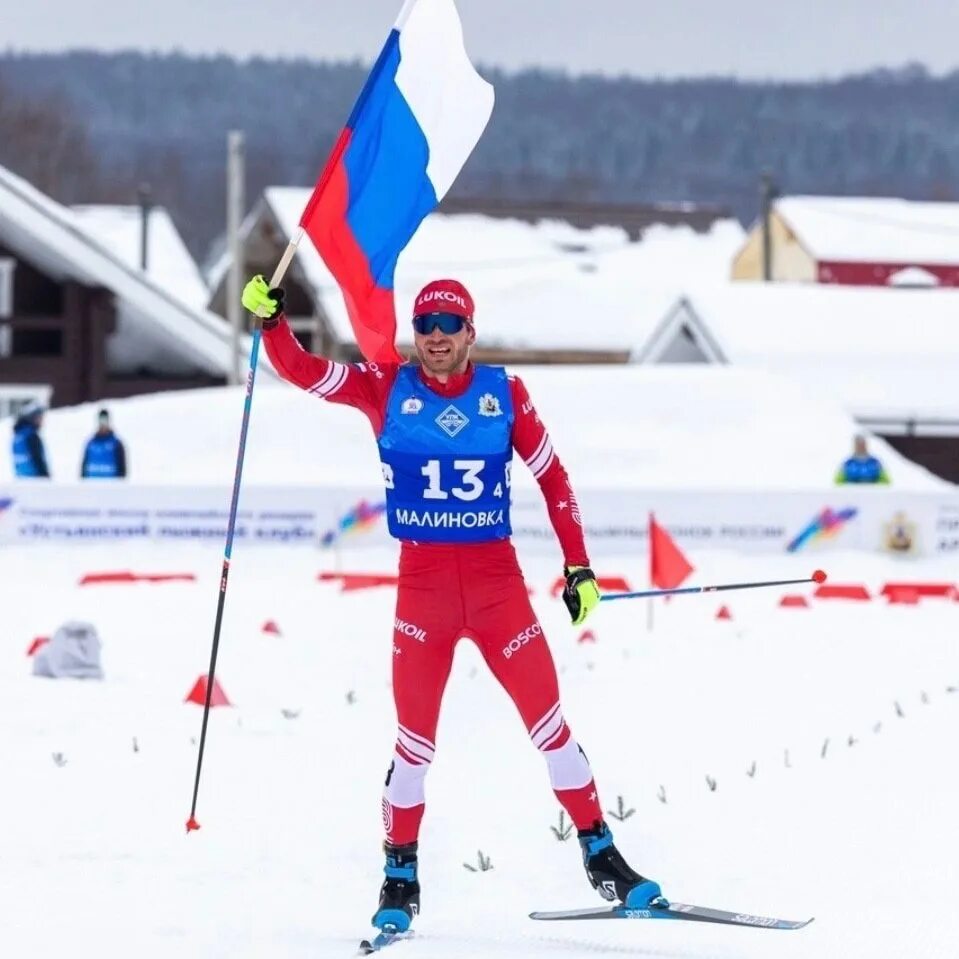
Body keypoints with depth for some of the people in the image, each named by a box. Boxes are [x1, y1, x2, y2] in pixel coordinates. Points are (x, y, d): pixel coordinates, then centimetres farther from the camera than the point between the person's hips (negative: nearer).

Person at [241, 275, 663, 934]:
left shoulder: (504, 395, 2)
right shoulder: (387, 390, 2)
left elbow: (553, 479, 8)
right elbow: (301, 370, 0)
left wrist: (579, 567, 6)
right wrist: (270, 319, -18)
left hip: (497, 579, 0)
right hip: (422, 582, 0)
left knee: (549, 720, -2)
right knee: (415, 737, 1)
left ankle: (601, 855, 7)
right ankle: (400, 877, 15)